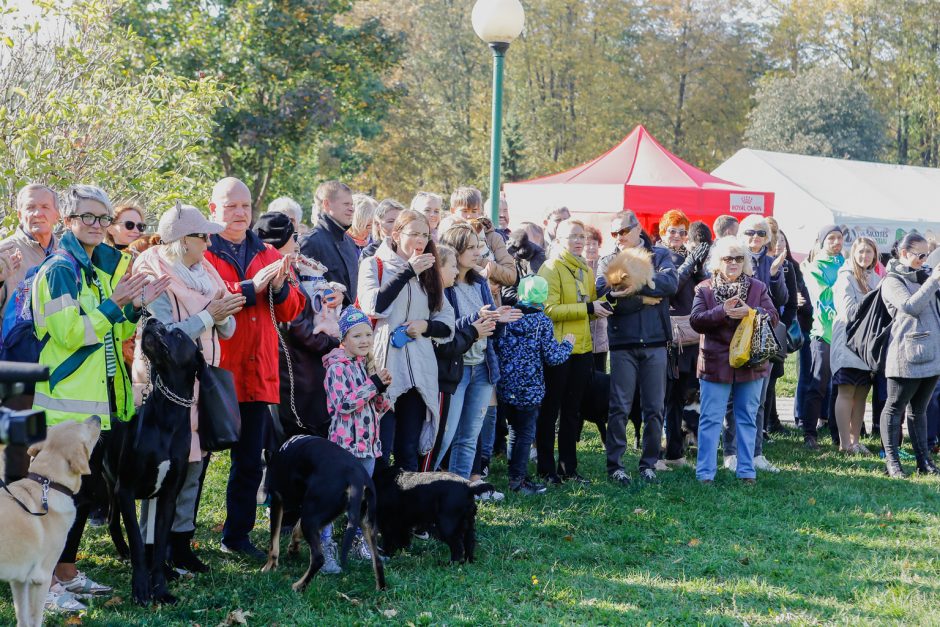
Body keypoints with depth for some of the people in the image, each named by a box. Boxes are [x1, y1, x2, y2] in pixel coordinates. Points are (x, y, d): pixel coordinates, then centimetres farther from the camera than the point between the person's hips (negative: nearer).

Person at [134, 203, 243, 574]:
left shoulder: (204, 273, 11)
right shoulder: (154, 278, -11)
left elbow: (227, 331, 9)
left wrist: (223, 316, -12)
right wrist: (208, 316, -18)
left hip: (201, 386, 7)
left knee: (193, 467, 10)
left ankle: (181, 542, 18)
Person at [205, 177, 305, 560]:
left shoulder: (268, 255, 16)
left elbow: (292, 310, 11)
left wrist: (280, 288, -10)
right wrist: (250, 287, -22)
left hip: (257, 374, 6)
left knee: (250, 460, 11)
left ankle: (237, 535, 22)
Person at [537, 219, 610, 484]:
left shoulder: (586, 270, 14)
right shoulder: (551, 268, -9)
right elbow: (549, 309, -20)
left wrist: (602, 304, -1)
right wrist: (588, 308, -22)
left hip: (582, 348, 7)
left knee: (573, 410, 12)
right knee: (550, 409, 2)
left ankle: (568, 467, 20)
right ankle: (547, 468, 9)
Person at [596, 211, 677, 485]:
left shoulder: (659, 255, 8)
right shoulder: (607, 262, 8)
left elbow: (671, 283, -13)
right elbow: (604, 295, -10)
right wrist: (643, 299, -12)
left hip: (655, 342, 1)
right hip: (623, 343, -1)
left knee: (654, 408, 5)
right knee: (619, 408, -1)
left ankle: (649, 463, 15)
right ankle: (614, 464, 5)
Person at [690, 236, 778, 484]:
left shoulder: (758, 288, 8)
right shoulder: (705, 289, 4)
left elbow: (773, 317, 0)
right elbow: (696, 320, -7)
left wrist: (750, 312, -18)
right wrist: (722, 311, -21)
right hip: (715, 363, -2)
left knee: (747, 418, 9)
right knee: (710, 419, -2)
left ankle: (746, 470, 15)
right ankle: (705, 471, 0)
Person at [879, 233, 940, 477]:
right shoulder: (892, 281, -5)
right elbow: (911, 306, -18)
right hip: (907, 355, -7)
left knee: (919, 409, 12)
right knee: (895, 407, -1)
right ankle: (892, 461, 1)